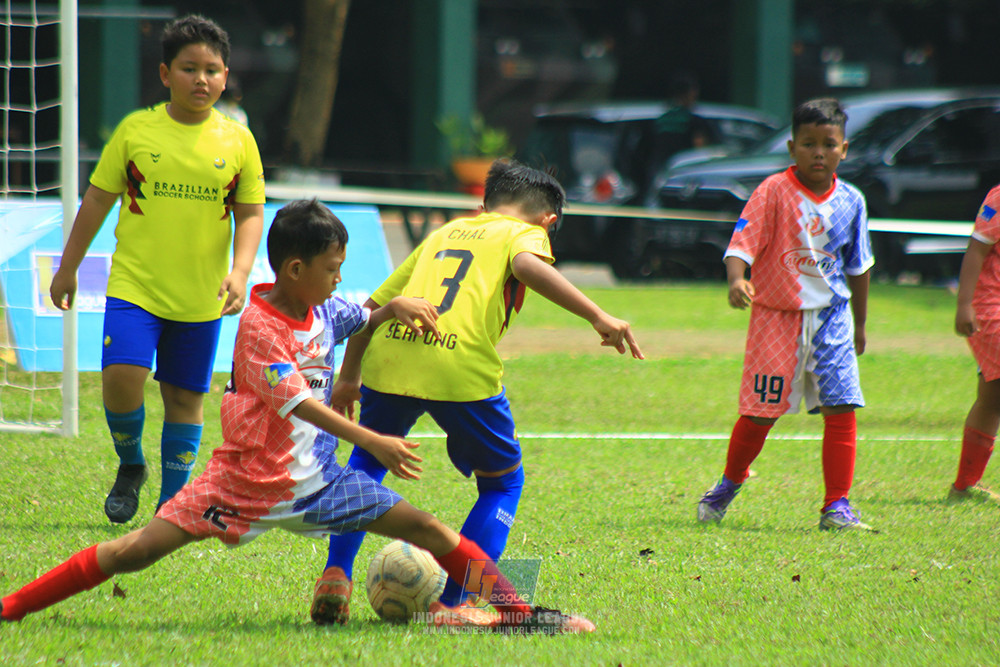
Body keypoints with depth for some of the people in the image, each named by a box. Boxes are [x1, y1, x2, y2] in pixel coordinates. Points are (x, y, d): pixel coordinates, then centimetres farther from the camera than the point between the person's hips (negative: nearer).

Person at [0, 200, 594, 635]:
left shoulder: (325, 311, 4)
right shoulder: (259, 328, -18)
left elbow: (368, 319, 26)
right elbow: (299, 403, -27)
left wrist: (396, 307, 1)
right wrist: (373, 442, -35)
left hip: (316, 479, 6)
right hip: (249, 478, -6)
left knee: (429, 531, -3)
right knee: (136, 551, -10)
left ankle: (522, 614, 2)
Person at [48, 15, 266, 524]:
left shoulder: (238, 141, 1)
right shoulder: (136, 130, -2)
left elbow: (250, 214, 5)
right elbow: (98, 200, 6)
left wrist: (240, 271, -11)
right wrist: (67, 268, 9)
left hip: (202, 297, 1)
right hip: (135, 285, -1)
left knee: (185, 397, 7)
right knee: (121, 377, -18)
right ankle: (130, 465, 10)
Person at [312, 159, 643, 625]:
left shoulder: (443, 233, 32)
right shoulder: (524, 233, 17)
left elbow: (375, 303, 32)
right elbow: (527, 265, -9)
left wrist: (349, 376, 42)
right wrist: (597, 316, -15)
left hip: (389, 354, 4)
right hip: (461, 365, -4)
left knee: (367, 464, 29)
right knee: (503, 483, 16)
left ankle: (336, 576, 13)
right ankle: (452, 604, 6)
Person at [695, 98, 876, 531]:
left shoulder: (850, 202, 4)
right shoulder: (774, 192, -11)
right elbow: (742, 242, -20)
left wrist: (859, 325, 24)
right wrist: (737, 280, -41)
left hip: (830, 316, 3)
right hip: (777, 315, -3)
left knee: (841, 408, -7)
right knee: (760, 411, 1)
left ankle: (837, 506, -1)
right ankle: (729, 485, 26)